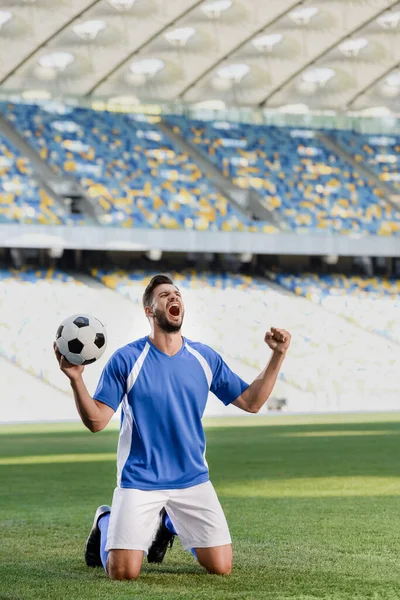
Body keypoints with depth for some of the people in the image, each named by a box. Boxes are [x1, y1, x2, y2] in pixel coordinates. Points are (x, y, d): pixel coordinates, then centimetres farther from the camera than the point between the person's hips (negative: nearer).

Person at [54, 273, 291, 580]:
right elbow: (96, 421, -11)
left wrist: (278, 355, -2)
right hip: (139, 482, -4)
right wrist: (76, 378, -27)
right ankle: (106, 523, 20)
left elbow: (251, 401, 7)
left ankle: (170, 523, 27)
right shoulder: (127, 359, -9)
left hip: (193, 480, 4)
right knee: (124, 572, -16)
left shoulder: (205, 357, 2)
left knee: (221, 567, -4)